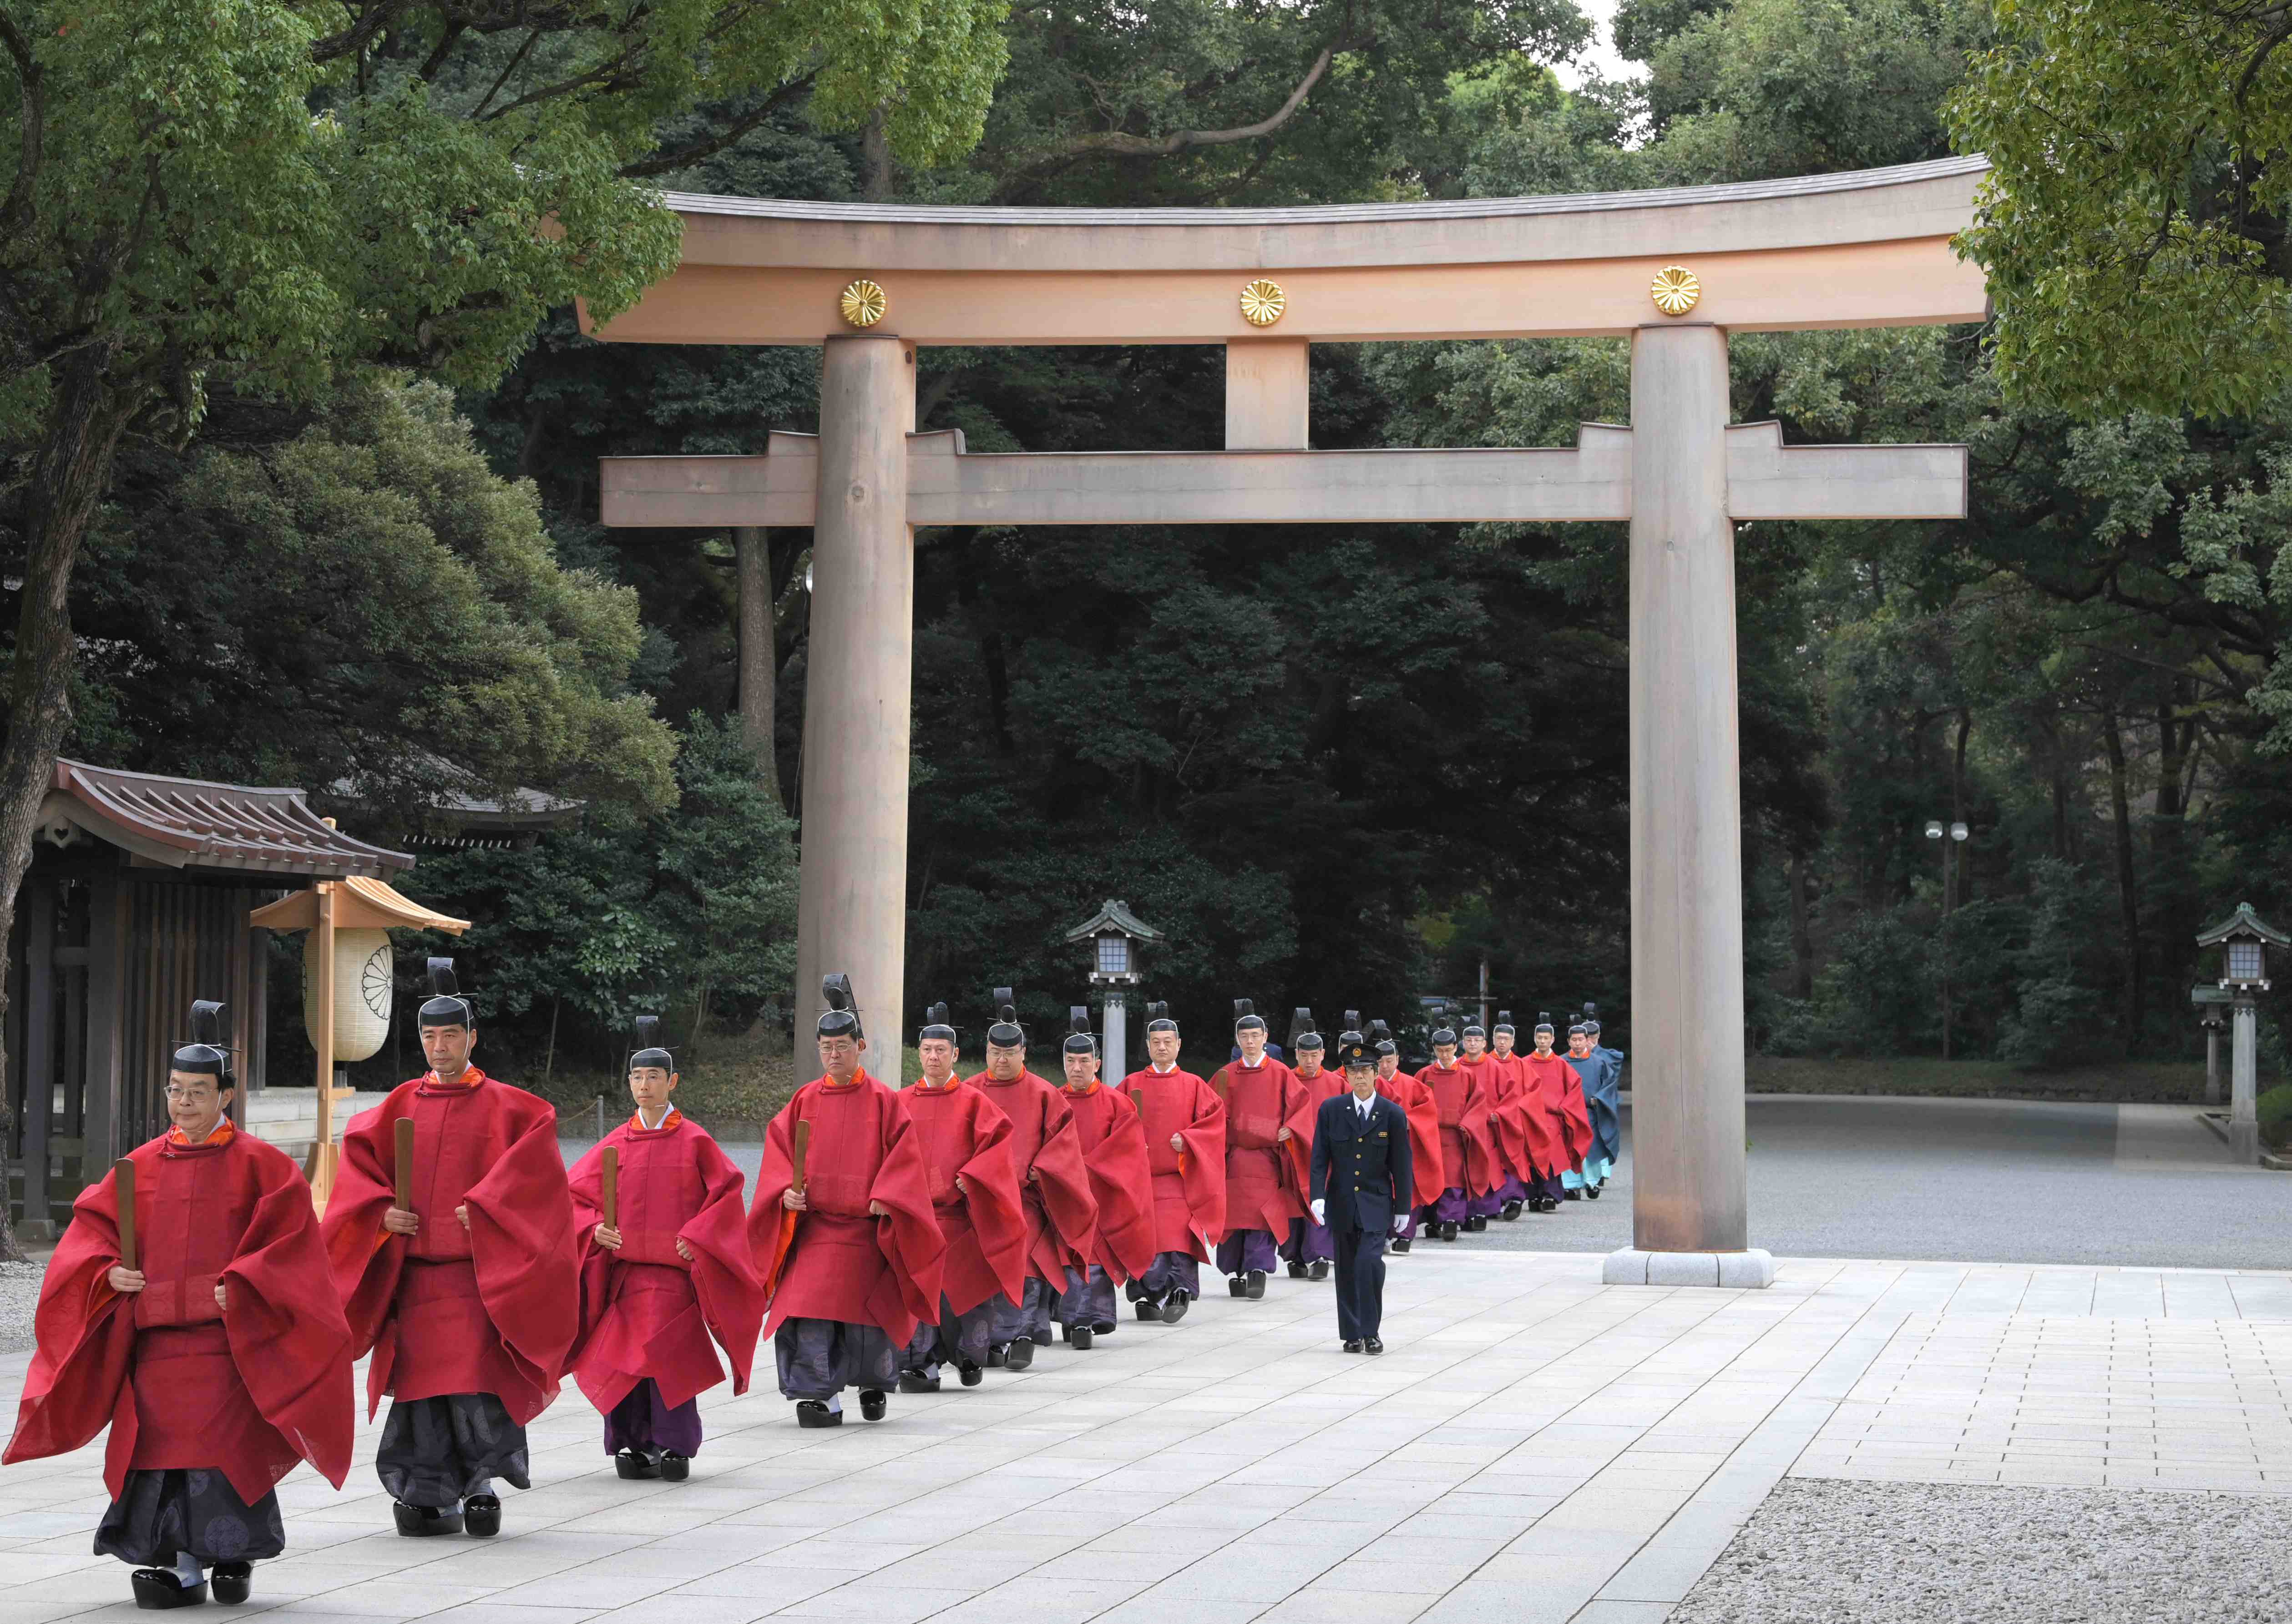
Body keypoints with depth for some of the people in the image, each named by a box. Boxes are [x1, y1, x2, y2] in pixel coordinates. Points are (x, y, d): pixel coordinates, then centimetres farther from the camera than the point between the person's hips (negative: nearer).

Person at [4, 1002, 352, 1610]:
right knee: (163, 1441, 0)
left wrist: (241, 1286, -17)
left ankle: (235, 1555, 10)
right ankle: (181, 1566, 6)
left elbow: (291, 1239, -6)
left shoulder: (259, 1165, 0)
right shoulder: (142, 1166, 11)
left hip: (228, 1338, -4)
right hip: (156, 1339, 4)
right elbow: (92, 1226, 11)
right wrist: (109, 1271, -8)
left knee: (225, 1442, -7)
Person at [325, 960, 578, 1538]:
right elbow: (359, 1156, 12)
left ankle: (482, 1483, 3)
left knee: (477, 1378, -12)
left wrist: (483, 1206, -18)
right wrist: (382, 1210, -5)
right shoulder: (401, 1106, 13)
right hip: (412, 1272, 3)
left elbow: (535, 1164, -9)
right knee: (420, 1382, 1)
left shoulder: (504, 1106, 3)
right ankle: (430, 1498, 9)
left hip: (481, 1273, -3)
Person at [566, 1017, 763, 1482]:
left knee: (667, 1354, -12)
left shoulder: (694, 1141, 1)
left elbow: (727, 1191, 0)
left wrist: (697, 1236, -10)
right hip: (624, 1266, 3)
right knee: (624, 1355, -1)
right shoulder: (616, 1144, 9)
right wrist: (594, 1229, -6)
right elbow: (576, 1195, 12)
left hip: (676, 1267, -3)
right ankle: (632, 1445, 9)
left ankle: (674, 1446, -5)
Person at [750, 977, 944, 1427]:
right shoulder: (805, 1101, 8)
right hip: (812, 1224, 2)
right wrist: (785, 1190, -11)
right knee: (808, 1310, -12)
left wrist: (886, 1197, -16)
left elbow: (904, 1154, -2)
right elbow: (778, 1148, 6)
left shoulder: (883, 1101, 1)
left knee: (867, 1315, 3)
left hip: (866, 1227, -2)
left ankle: (875, 1383, 30)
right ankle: (820, 1396, -7)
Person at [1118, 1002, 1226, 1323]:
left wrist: (1187, 1139, -8)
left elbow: (1215, 1116, 4)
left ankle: (1178, 1291, -20)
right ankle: (1148, 1296, 6)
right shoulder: (1132, 1084, 11)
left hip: (1179, 1176, -1)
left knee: (1178, 1234, -15)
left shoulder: (1193, 1085, 8)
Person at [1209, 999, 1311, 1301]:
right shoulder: (1226, 1075, 8)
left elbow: (1300, 1104, 3)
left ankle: (1257, 1271, -13)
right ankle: (1236, 1272, 12)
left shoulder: (1280, 1073, 4)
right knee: (1234, 1215, 0)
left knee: (1262, 1215, -11)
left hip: (1268, 1156, -2)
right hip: (1234, 1158, 2)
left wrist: (1289, 1129, -13)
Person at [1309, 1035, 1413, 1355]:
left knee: (1369, 1262, -17)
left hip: (1376, 1203, -2)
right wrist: (1318, 1196, -11)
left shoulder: (1393, 1115, -2)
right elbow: (1319, 1157, 1)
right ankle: (1352, 1334, 16)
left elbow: (1401, 1164, 3)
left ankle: (1371, 1332, -6)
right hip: (1341, 1203, 2)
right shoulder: (1330, 1110, 1)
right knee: (1347, 1268, 6)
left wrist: (1403, 1208, 3)